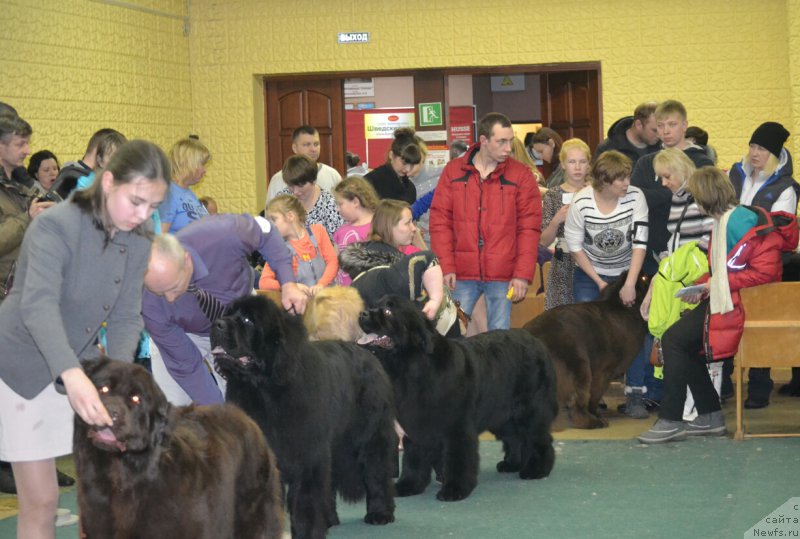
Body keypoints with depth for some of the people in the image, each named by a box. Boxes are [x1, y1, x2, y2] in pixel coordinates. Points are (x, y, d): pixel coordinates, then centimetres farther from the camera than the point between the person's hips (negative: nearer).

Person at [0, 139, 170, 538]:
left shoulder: (138, 241, -3)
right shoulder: (55, 225, -24)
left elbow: (126, 317, -5)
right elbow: (38, 305, -39)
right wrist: (72, 374, -54)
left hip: (81, 370, 6)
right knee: (41, 501, -4)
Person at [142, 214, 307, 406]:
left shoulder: (223, 235, -40)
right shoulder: (150, 305, -36)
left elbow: (264, 230, -16)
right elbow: (185, 365, -25)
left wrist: (287, 282, -26)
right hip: (185, 334, -1)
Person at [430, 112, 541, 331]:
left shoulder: (521, 175, 2)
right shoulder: (453, 171, 5)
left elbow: (529, 228, 0)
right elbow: (440, 221, 4)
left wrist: (523, 274, -7)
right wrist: (445, 267, -5)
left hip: (503, 277, -1)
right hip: (462, 274, 1)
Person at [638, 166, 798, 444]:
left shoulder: (741, 221, -19)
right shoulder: (724, 221, 14)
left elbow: (764, 272, -24)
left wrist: (717, 284, -18)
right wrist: (701, 285, 7)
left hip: (740, 304, -10)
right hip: (725, 297, 10)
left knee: (674, 340, -15)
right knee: (682, 343, 6)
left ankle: (671, 422, -13)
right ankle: (710, 417, 10)